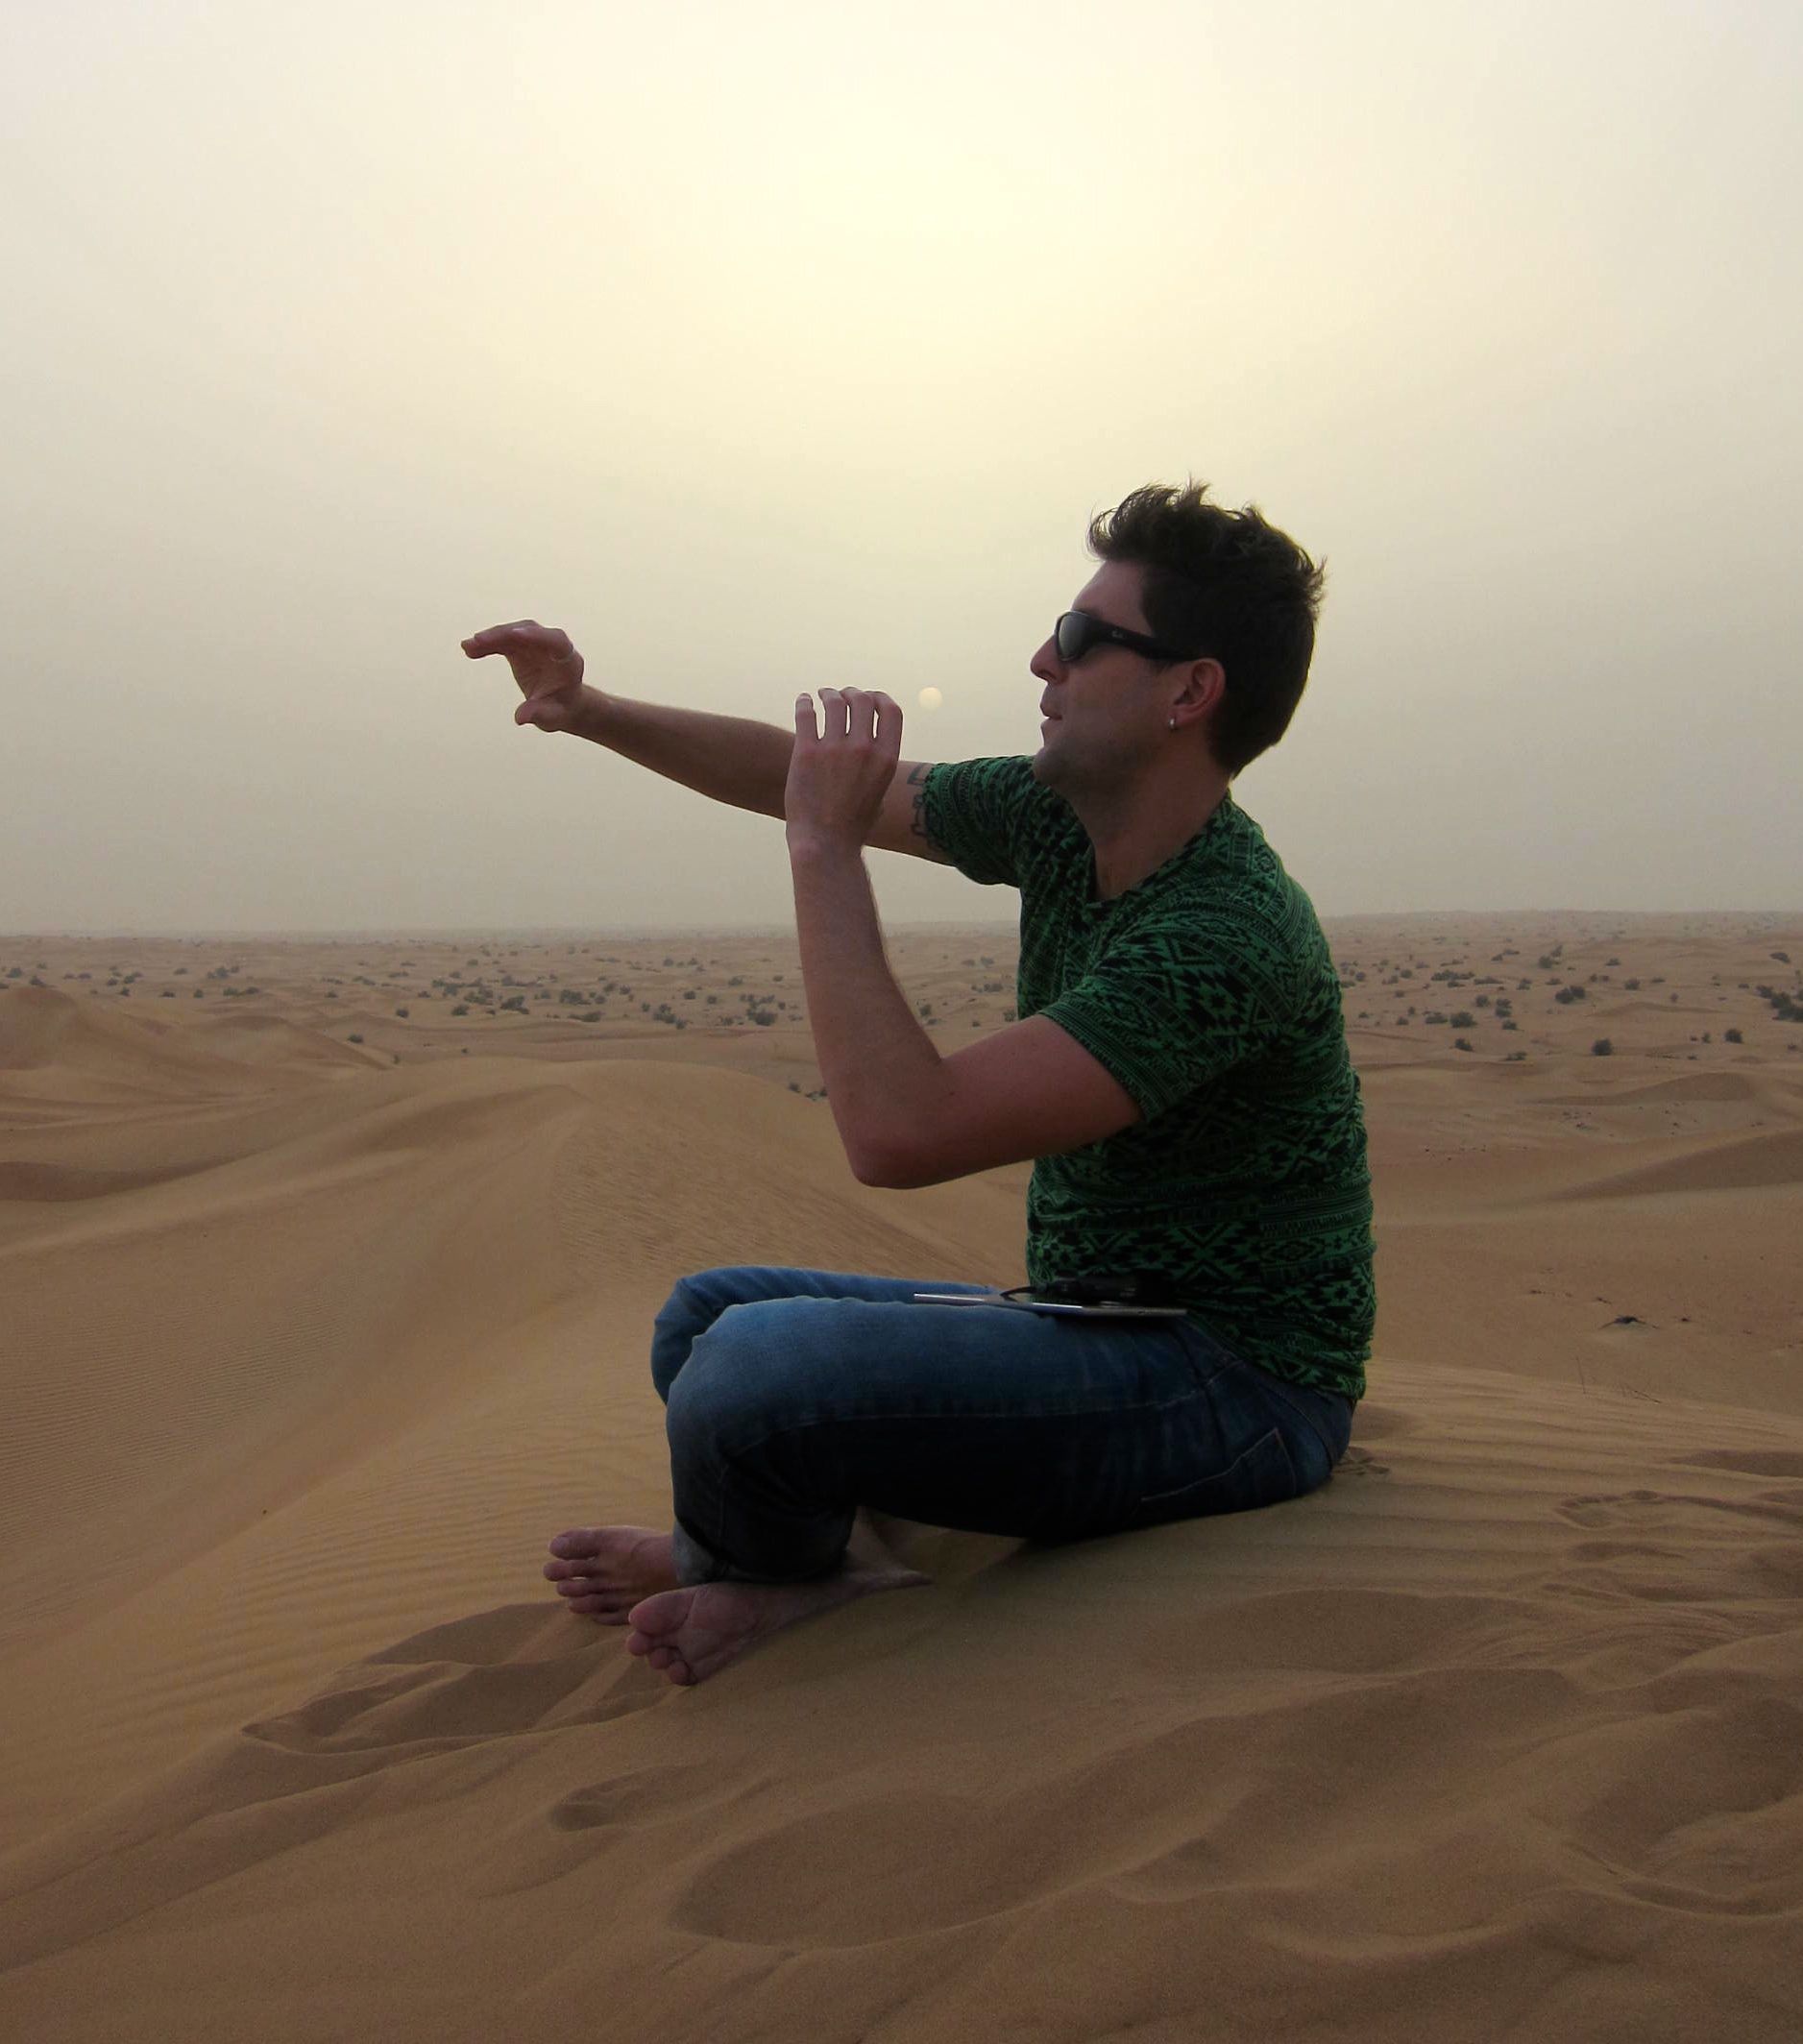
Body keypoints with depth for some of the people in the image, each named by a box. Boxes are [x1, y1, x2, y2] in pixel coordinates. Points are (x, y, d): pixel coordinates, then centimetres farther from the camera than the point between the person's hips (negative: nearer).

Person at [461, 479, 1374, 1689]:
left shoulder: (1228, 935, -27)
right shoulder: (1056, 817, 0)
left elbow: (900, 1132, -34)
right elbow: (802, 776, 11)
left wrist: (826, 848, -25)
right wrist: (588, 710, 0)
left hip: (1234, 1389, -9)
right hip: (1093, 1326, 9)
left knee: (756, 1366, -29)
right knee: (706, 1313, 17)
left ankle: (761, 1565, 3)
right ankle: (832, 1551, -7)